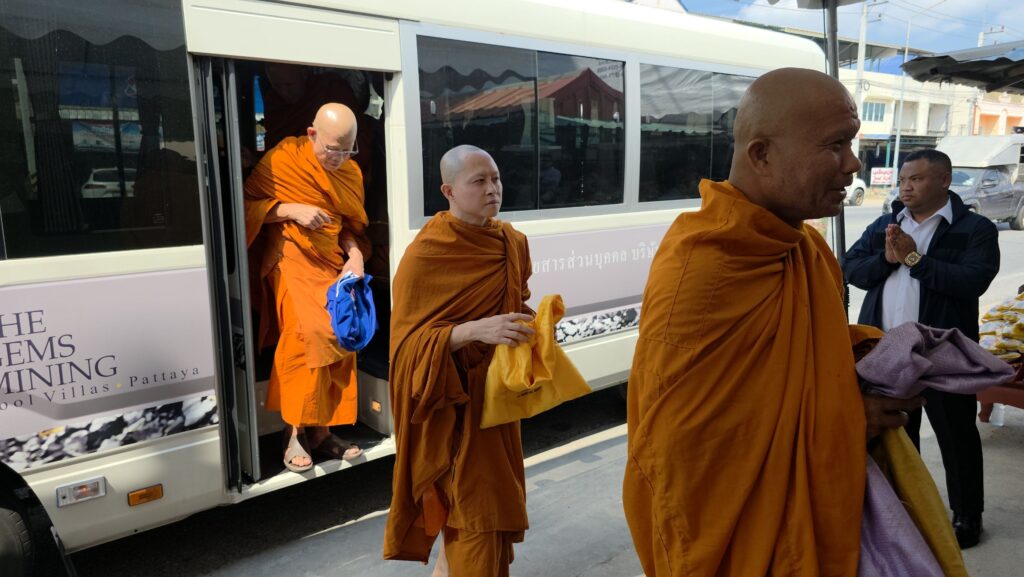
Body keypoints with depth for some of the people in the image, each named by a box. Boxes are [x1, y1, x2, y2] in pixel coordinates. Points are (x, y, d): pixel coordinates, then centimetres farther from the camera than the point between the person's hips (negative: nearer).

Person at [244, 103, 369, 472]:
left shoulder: (350, 172, 9)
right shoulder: (283, 159, -7)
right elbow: (247, 204, -6)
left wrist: (354, 254, -4)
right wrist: (291, 210, -19)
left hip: (332, 264, 6)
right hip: (293, 260, -6)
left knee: (339, 339, -2)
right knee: (309, 331, -25)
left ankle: (321, 431, 9)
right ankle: (294, 434, -15)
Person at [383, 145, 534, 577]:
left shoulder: (511, 242, 2)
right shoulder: (425, 255, -18)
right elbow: (409, 342, -20)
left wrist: (534, 322, -4)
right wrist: (475, 331, -33)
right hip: (454, 404, -7)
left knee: (495, 498, 19)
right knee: (472, 507, 0)